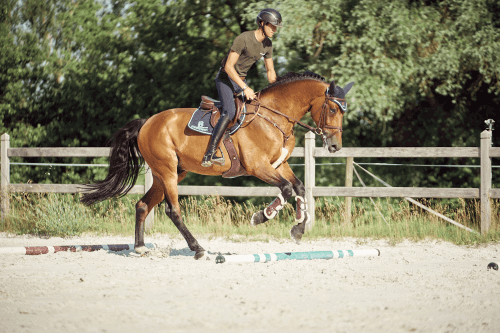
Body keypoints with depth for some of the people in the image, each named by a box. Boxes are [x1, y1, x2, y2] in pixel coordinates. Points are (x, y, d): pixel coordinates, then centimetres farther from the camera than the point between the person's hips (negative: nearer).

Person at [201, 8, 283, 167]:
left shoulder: (268, 44, 2)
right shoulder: (244, 39, -23)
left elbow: (270, 71, 13)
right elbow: (229, 67, -25)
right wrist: (245, 88, -27)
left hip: (241, 80, 9)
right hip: (225, 78, -9)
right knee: (229, 112, -28)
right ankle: (209, 155, -36)